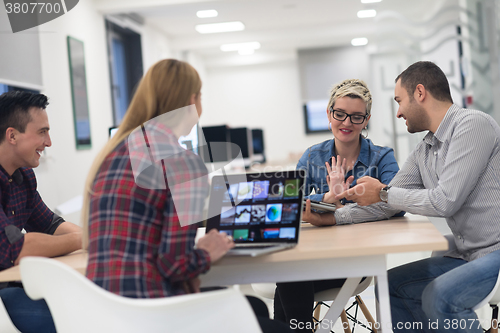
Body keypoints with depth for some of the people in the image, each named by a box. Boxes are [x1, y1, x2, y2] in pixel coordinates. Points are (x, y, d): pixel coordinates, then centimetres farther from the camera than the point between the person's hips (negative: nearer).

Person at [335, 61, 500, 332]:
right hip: (467, 256, 9)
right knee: (389, 286, 8)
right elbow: (383, 207, 14)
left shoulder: (473, 125, -14)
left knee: (438, 298, -29)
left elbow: (445, 201, -21)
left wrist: (383, 192, -8)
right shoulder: (422, 155, 13)